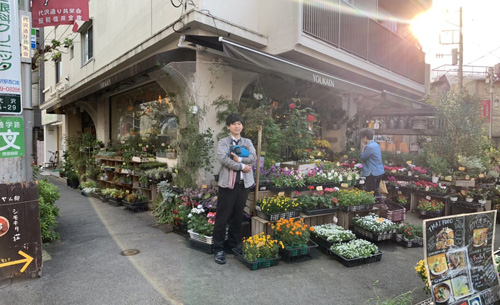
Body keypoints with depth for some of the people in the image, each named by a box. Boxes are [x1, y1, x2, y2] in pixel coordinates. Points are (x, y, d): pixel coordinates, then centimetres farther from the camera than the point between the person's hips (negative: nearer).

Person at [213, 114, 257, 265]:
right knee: (222, 217, -1)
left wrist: (239, 159, -16)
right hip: (227, 183, -3)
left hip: (244, 183, 4)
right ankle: (218, 249, 9)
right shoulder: (223, 142, 1)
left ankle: (232, 245, 24)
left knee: (238, 217, 10)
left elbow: (254, 157, -3)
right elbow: (222, 158, -16)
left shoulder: (247, 142, 13)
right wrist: (242, 166, -15)